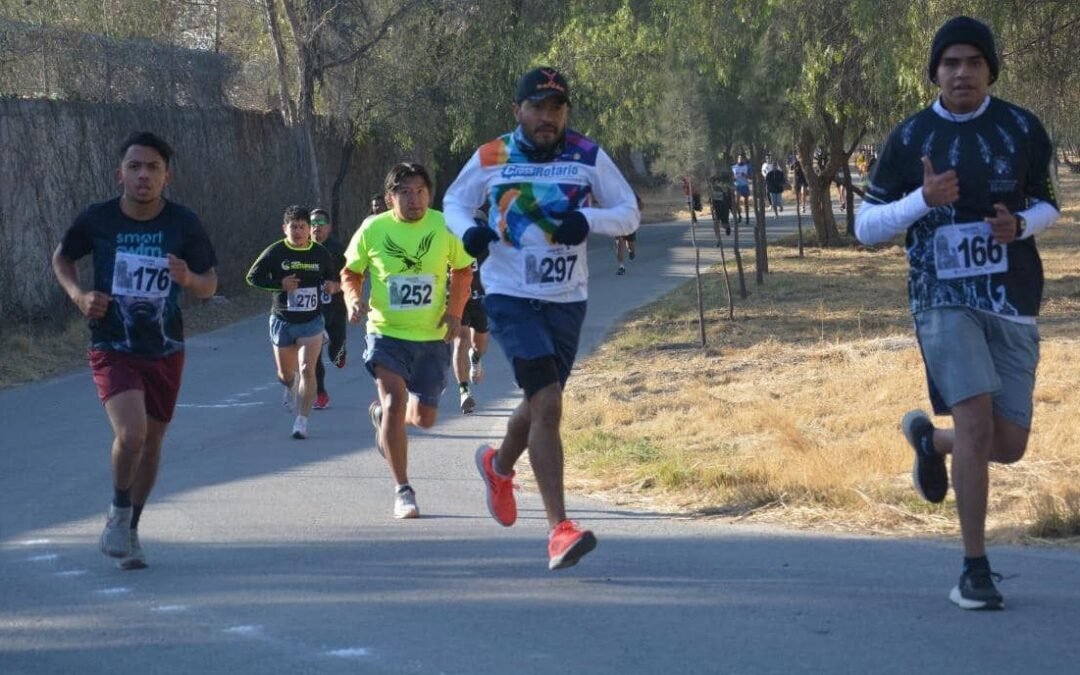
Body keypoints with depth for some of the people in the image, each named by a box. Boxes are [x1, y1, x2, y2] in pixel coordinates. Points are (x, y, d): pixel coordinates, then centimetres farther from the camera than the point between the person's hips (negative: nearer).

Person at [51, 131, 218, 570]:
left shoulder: (184, 224, -8)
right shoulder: (97, 219, -10)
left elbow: (210, 284, 2)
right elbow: (62, 257, 9)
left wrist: (189, 279, -21)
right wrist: (78, 294, -10)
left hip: (165, 352, 3)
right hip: (112, 349, -3)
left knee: (151, 442, 12)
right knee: (131, 432, -22)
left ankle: (130, 529, 34)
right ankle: (118, 514, 4)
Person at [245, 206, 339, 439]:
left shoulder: (320, 253, 0)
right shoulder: (275, 252, -6)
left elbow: (332, 276, 17)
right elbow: (253, 276, -2)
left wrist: (331, 285, -7)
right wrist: (280, 284, -17)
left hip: (311, 322, 0)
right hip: (282, 321, 0)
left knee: (307, 370, -16)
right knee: (285, 374, 14)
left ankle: (302, 420, -8)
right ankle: (292, 387, 52)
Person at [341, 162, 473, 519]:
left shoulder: (444, 227, -5)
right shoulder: (373, 229, -7)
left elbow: (463, 271, 10)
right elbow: (350, 272, 7)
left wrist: (455, 311, -4)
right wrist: (354, 299, -13)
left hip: (432, 337, 2)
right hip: (386, 333, -2)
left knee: (424, 418, 7)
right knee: (395, 400, -20)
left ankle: (382, 414, 43)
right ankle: (402, 490, -8)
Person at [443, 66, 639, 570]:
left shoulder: (589, 158, -2)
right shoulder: (491, 159, -4)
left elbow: (629, 213, 3)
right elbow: (454, 201, 12)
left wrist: (588, 220, -17)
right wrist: (468, 230, -11)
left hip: (566, 302, 3)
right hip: (510, 298, -3)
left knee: (539, 403, 18)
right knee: (547, 405, -18)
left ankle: (499, 466, 52)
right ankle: (559, 529, -18)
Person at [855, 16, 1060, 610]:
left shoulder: (1022, 130, 3)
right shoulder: (909, 138, -1)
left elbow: (1046, 205, 16)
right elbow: (865, 226, 2)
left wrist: (1019, 224, -8)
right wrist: (923, 199, -16)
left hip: (1013, 303, 3)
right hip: (944, 300, -3)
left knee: (1008, 446, 4)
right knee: (976, 420, -20)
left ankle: (928, 438, 38)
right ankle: (975, 571, -10)